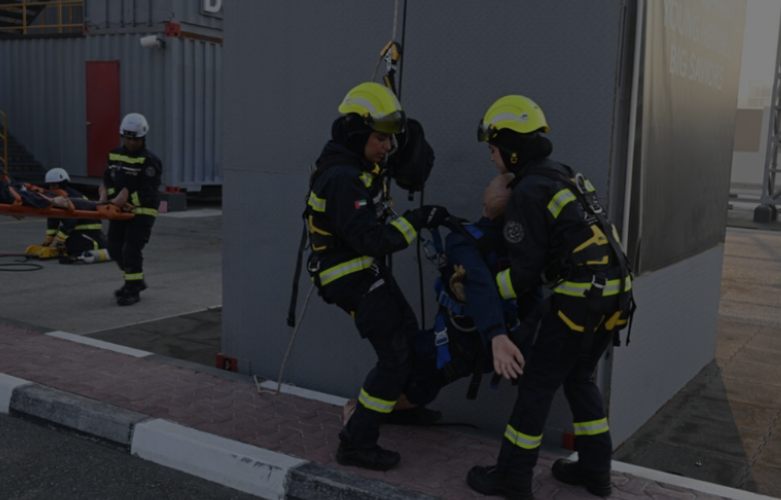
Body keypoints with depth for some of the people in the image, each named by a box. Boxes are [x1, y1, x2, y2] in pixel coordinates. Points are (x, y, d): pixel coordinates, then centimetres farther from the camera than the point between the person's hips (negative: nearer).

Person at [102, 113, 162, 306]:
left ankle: (133, 290, 0)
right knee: (115, 248, 12)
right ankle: (136, 281, 29)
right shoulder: (115, 155, 10)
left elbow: (146, 191, -19)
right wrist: (103, 199, -3)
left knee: (131, 250, -11)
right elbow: (107, 179, 15)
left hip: (141, 212, -7)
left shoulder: (149, 161, -12)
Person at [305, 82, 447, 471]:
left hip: (366, 268, 10)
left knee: (407, 332, 22)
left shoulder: (355, 164, 5)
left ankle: (404, 404, 42)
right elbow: (371, 240, -31)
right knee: (395, 356, -10)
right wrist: (417, 220, -26)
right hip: (352, 278, -10)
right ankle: (356, 443, -2)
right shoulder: (342, 179, -26)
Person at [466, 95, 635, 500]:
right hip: (614, 293, 9)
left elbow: (526, 271, -11)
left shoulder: (528, 192, -11)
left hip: (580, 298, -9)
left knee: (537, 385, 4)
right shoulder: (565, 176, 16)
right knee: (579, 378, 22)